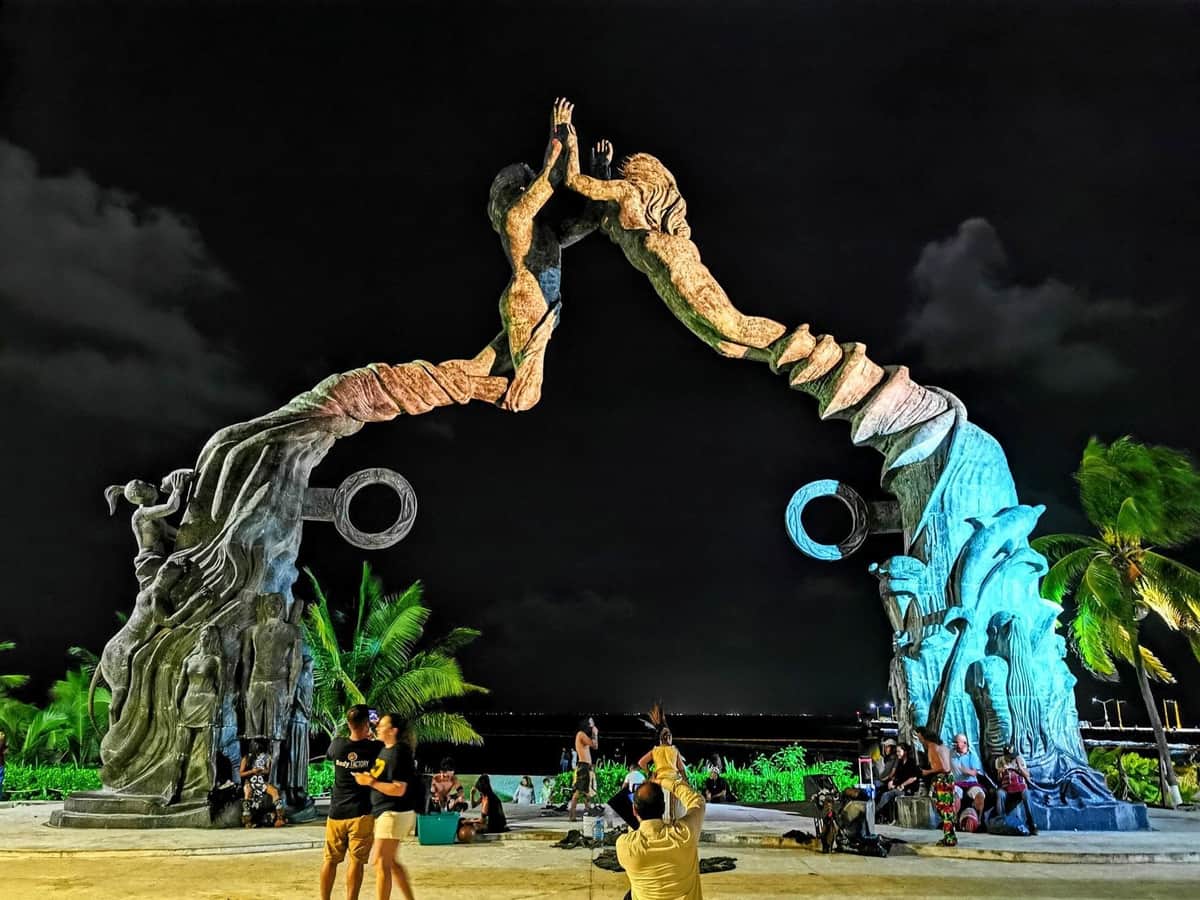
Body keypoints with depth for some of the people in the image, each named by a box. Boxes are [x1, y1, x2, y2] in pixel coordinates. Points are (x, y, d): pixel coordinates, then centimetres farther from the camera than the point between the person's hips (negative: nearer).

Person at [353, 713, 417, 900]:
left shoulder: (399, 754, -20)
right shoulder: (384, 750, 10)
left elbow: (399, 790, -25)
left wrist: (370, 782, -21)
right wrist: (368, 777, 6)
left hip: (394, 814, -10)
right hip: (384, 812, 10)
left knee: (381, 863, -5)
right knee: (391, 862, 18)